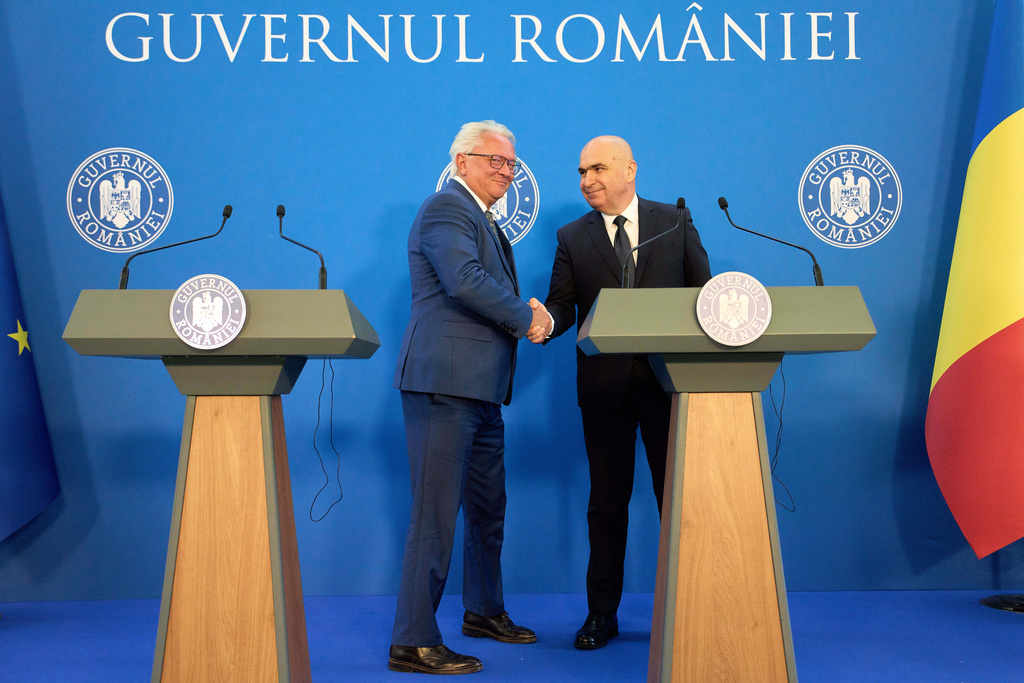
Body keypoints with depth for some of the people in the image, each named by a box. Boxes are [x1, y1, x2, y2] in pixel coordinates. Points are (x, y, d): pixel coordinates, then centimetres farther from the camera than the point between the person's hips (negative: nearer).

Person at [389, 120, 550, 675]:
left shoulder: (482, 218, 23)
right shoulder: (446, 209, -9)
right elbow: (466, 281, -23)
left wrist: (524, 312, 2)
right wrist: (525, 316, -11)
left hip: (482, 386, 11)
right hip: (446, 380, -11)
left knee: (488, 507, 20)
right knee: (436, 513, -9)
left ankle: (484, 611, 36)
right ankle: (412, 643, -3)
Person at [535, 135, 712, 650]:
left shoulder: (675, 222, 6)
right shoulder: (572, 238, 8)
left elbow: (704, 293, 6)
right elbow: (562, 305, 2)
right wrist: (545, 322, -21)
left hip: (669, 380, -1)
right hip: (605, 387, 1)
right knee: (607, 502, 8)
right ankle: (601, 614, 17)